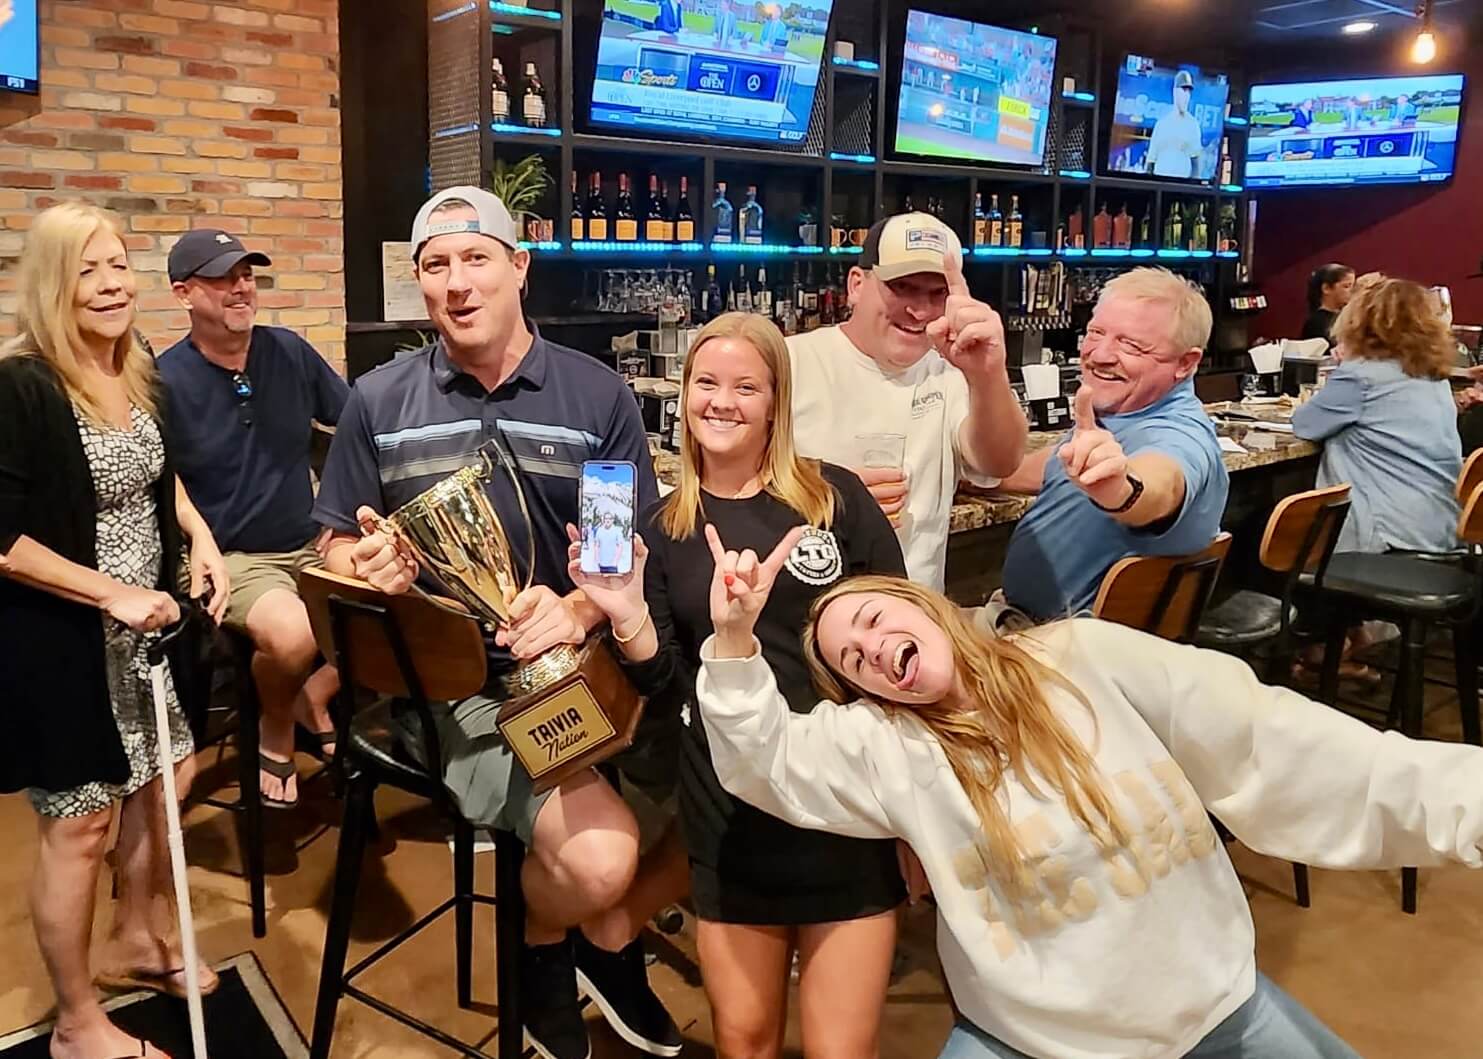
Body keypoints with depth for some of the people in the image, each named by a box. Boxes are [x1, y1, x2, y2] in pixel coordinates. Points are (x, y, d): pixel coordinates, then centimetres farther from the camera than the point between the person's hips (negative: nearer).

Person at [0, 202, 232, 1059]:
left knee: (166, 780, 19)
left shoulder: (140, 371, 3)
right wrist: (113, 594, -23)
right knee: (79, 823, 4)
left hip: (147, 625, 8)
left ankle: (135, 943, 43)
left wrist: (202, 538, 3)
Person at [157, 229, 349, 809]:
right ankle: (275, 728, 3)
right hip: (231, 558, -5)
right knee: (292, 634, -34)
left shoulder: (289, 351, 3)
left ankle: (318, 695, 10)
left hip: (312, 545, 5)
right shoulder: (165, 381, -8)